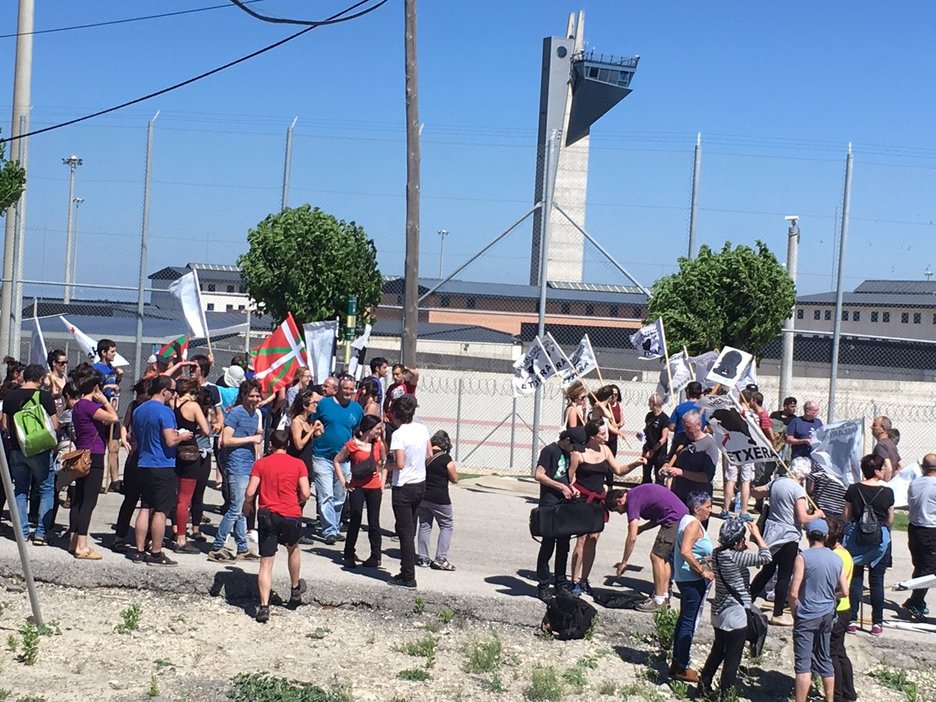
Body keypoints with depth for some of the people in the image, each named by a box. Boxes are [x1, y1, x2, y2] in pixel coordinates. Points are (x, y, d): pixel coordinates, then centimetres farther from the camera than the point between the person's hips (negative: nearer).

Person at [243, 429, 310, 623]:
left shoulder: (260, 464, 2)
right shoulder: (298, 464, 2)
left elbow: (250, 492, -5)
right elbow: (305, 493, -4)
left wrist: (247, 505, 16)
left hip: (267, 515, -1)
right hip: (291, 515, 1)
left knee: (266, 563, 1)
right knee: (293, 549, 29)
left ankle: (264, 606, -10)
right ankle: (295, 590, 44)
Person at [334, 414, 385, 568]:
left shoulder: (379, 444, 3)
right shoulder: (353, 444, -8)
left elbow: (384, 464, 17)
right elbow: (337, 461, 1)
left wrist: (383, 482, 7)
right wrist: (343, 482, -3)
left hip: (374, 488, 3)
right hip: (357, 488, -3)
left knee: (374, 523, 8)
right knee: (355, 521, -1)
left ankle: (375, 557, 15)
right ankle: (349, 556, 10)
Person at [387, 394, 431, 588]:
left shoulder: (398, 434, -19)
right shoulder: (422, 429, 1)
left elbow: (400, 464, -23)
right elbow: (429, 454, 9)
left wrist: (388, 465, -4)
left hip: (404, 487, -7)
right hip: (421, 484, 7)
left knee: (405, 531, -1)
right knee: (410, 529, 18)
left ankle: (408, 577, 2)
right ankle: (407, 569, 25)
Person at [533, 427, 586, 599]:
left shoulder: (568, 453, 13)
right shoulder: (550, 450, -11)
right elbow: (538, 475, -18)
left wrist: (571, 487, 4)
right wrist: (561, 487, -18)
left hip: (564, 505, 8)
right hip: (549, 506, -8)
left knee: (564, 545, 11)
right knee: (548, 545, -3)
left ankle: (561, 584, 20)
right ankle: (543, 586, 6)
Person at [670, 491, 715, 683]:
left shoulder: (687, 520, 14)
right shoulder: (694, 524, -18)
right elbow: (685, 551, -30)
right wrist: (703, 571, -24)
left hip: (685, 578, 11)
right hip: (693, 580, -11)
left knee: (684, 620, 17)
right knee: (690, 622, -3)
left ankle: (676, 663, 25)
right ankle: (681, 668, 3)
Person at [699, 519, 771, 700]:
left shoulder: (717, 553, 0)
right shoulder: (734, 557, -24)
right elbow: (765, 557, -24)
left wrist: (746, 543, 3)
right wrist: (757, 535, -14)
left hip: (719, 611, 8)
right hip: (735, 614, -8)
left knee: (717, 651, 23)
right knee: (732, 658, 5)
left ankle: (704, 686, 30)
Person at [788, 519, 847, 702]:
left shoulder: (803, 557, -13)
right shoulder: (836, 559, 3)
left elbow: (793, 593, -16)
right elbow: (843, 591, 8)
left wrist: (794, 613, -1)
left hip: (807, 616, -6)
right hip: (827, 615, 6)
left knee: (803, 663, -4)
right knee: (824, 659, 18)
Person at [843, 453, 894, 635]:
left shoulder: (853, 489, -5)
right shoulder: (887, 492, -9)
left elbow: (846, 516, 0)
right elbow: (890, 520, -1)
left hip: (856, 536, 1)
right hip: (880, 538, -1)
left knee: (855, 578, 10)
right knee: (877, 581, 7)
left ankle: (852, 620, 10)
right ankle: (877, 623, 12)